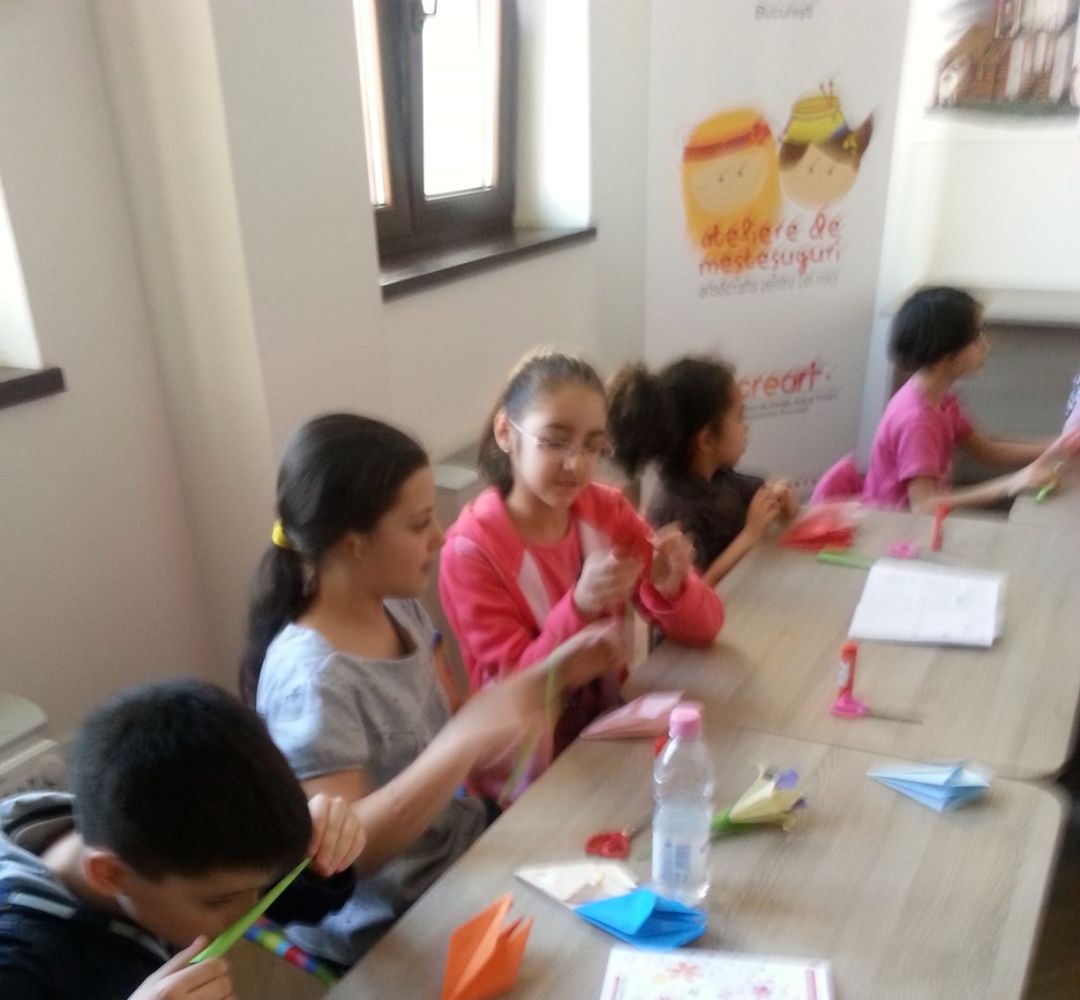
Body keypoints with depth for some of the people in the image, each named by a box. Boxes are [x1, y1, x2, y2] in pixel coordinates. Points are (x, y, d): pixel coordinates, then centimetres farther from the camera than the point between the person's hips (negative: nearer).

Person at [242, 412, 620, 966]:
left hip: (460, 848, 7)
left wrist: (551, 673, -2)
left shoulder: (399, 608, -3)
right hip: (385, 926, -7)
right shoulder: (313, 677, -26)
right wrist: (464, 741, -38)